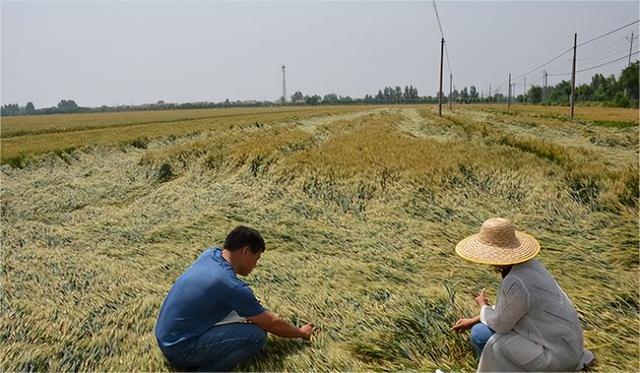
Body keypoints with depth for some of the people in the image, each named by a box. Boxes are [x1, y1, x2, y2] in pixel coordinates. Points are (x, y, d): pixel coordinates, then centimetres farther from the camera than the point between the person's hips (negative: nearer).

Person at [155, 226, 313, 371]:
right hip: (179, 348, -9)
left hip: (166, 337, 9)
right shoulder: (233, 287, -23)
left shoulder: (210, 254, 0)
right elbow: (272, 323, -9)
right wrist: (301, 333, 9)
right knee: (256, 336, -16)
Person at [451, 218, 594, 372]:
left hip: (556, 353, -9)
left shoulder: (515, 282, -31)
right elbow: (507, 306, 11)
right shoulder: (525, 264, -2)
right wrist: (473, 320, 14)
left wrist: (483, 306, 3)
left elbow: (500, 324, -17)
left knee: (481, 335, -9)